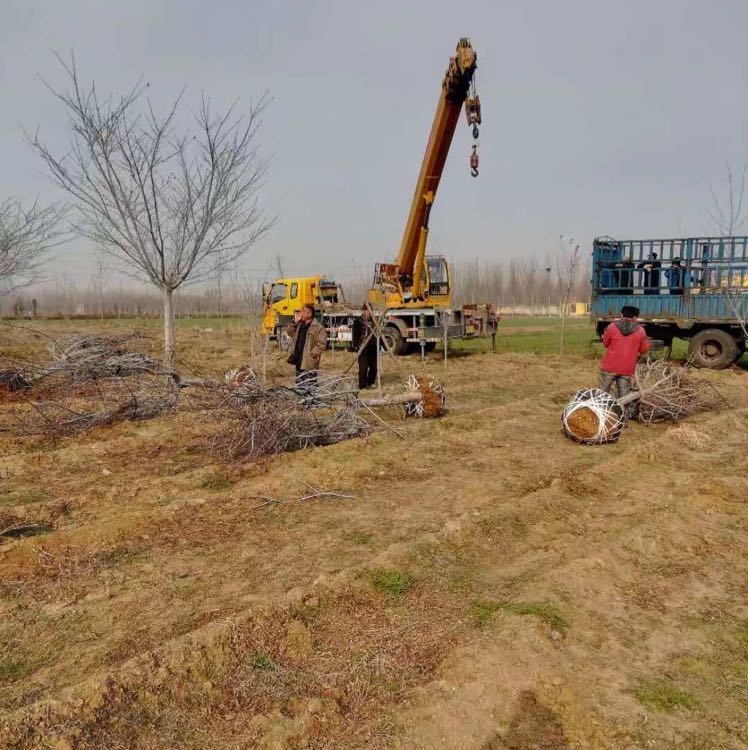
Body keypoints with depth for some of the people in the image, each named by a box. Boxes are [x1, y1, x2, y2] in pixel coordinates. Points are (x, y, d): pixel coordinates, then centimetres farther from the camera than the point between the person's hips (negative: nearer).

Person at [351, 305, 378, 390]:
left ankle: (370, 383, 22)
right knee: (363, 367, -7)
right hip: (362, 347, -5)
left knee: (374, 366, 6)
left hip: (372, 347, 5)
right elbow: (355, 334, -4)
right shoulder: (358, 321, -2)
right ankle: (362, 385, 1)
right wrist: (355, 345, -12)